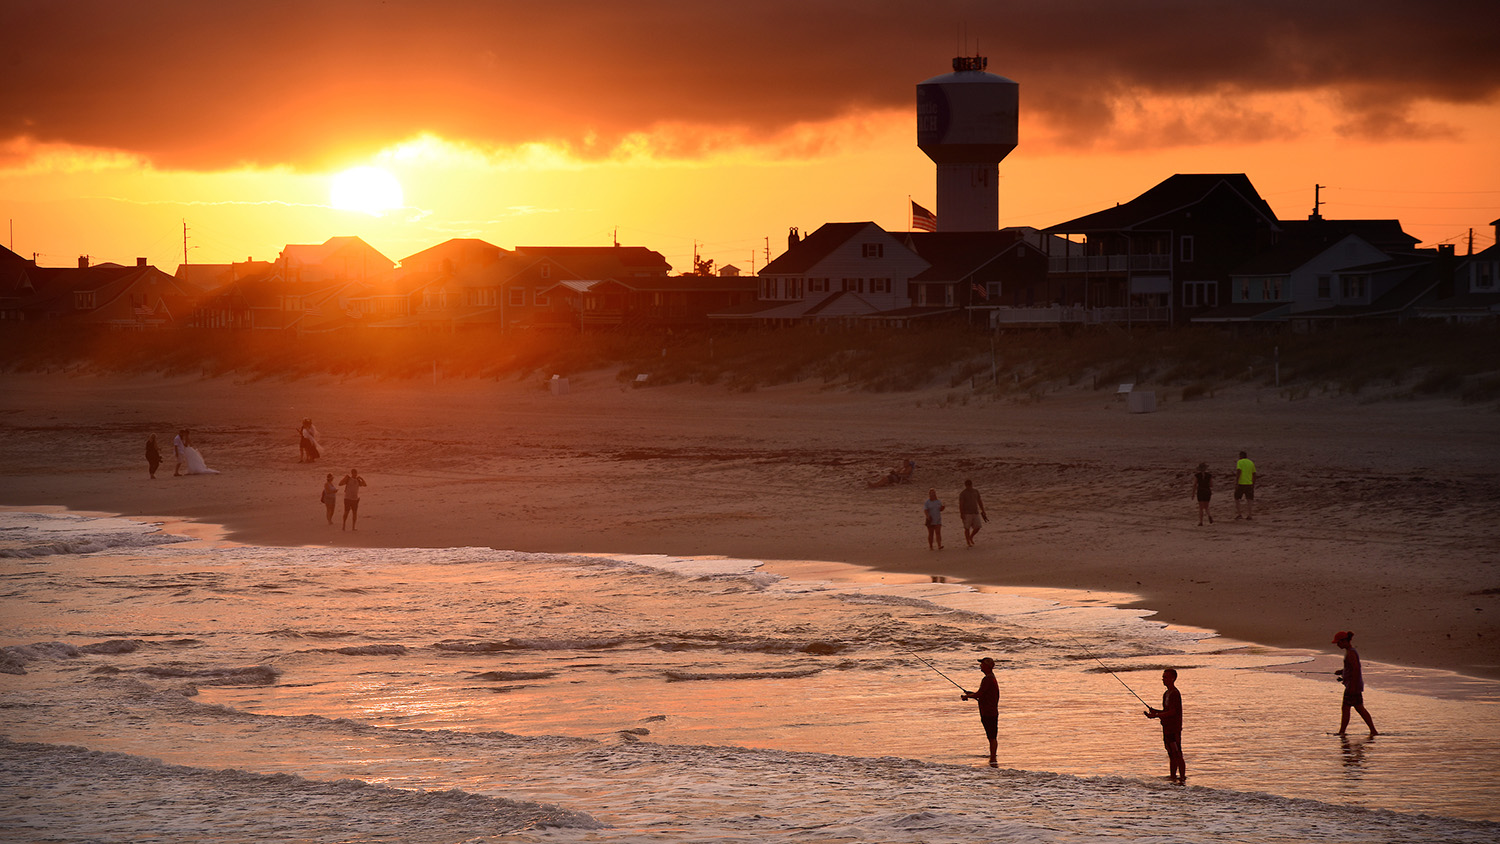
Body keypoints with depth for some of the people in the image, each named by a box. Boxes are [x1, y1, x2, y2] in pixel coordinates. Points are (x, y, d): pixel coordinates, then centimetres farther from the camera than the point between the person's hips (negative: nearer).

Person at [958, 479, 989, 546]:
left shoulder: (976, 491, 10)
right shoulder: (962, 494, -6)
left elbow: (979, 501, 17)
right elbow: (960, 504, -11)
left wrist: (983, 511, 15)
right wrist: (961, 514, -18)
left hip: (975, 513, 5)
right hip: (967, 513, -5)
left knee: (977, 527, 1)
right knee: (967, 528, -2)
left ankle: (971, 537, 27)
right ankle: (969, 543, 6)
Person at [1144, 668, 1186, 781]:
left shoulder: (1175, 694, -14)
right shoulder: (1166, 693, 17)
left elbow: (1172, 712, -20)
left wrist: (1156, 715, -18)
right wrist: (1155, 711, 7)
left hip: (1174, 729, -10)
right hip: (1167, 728, 10)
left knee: (1177, 755, -9)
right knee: (1171, 755, 14)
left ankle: (1183, 777, -7)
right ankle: (1173, 776, 19)